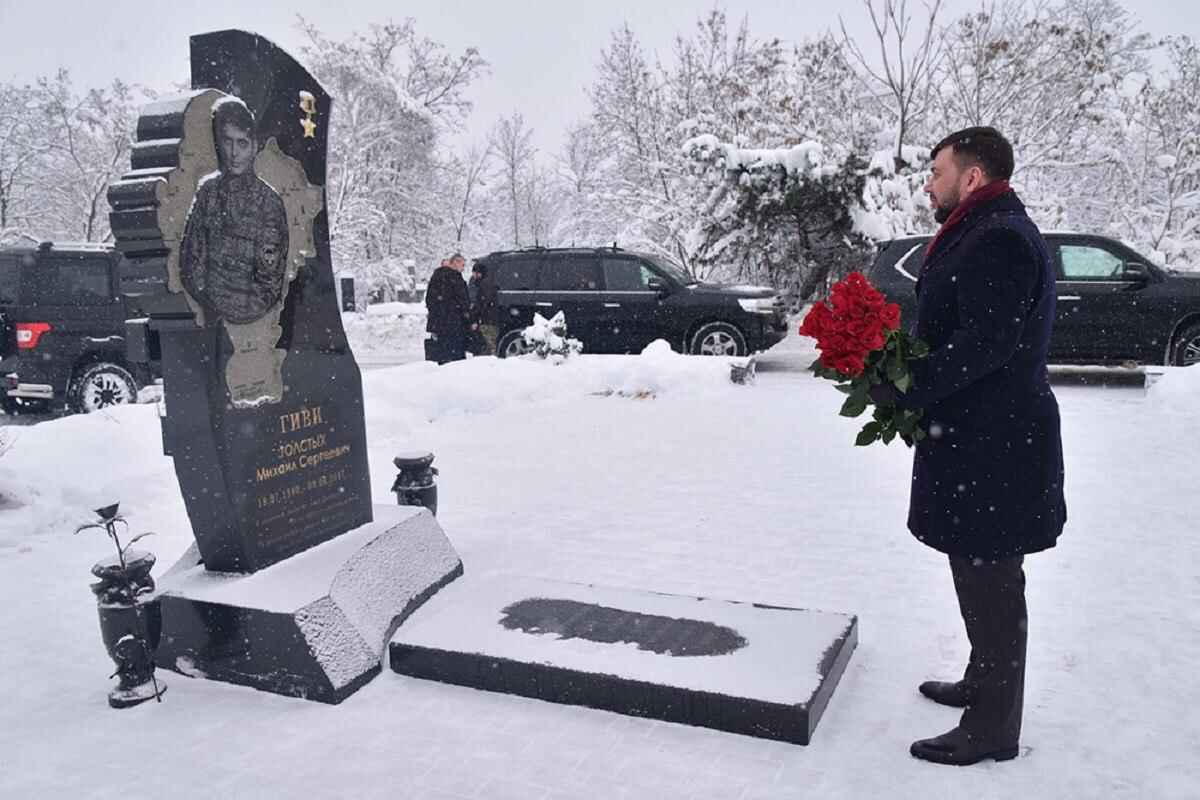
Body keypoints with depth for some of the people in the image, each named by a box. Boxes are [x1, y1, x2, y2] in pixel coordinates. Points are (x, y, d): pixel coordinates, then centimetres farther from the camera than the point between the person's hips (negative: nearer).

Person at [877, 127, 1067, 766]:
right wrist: (908, 380, 8)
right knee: (984, 579, 21)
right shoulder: (985, 234, 17)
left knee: (990, 585, 0)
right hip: (980, 436, 11)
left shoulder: (997, 239, -18)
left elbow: (986, 345, -26)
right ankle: (985, 685, 38)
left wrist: (904, 389, -20)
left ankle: (993, 729, 13)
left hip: (991, 447, -11)